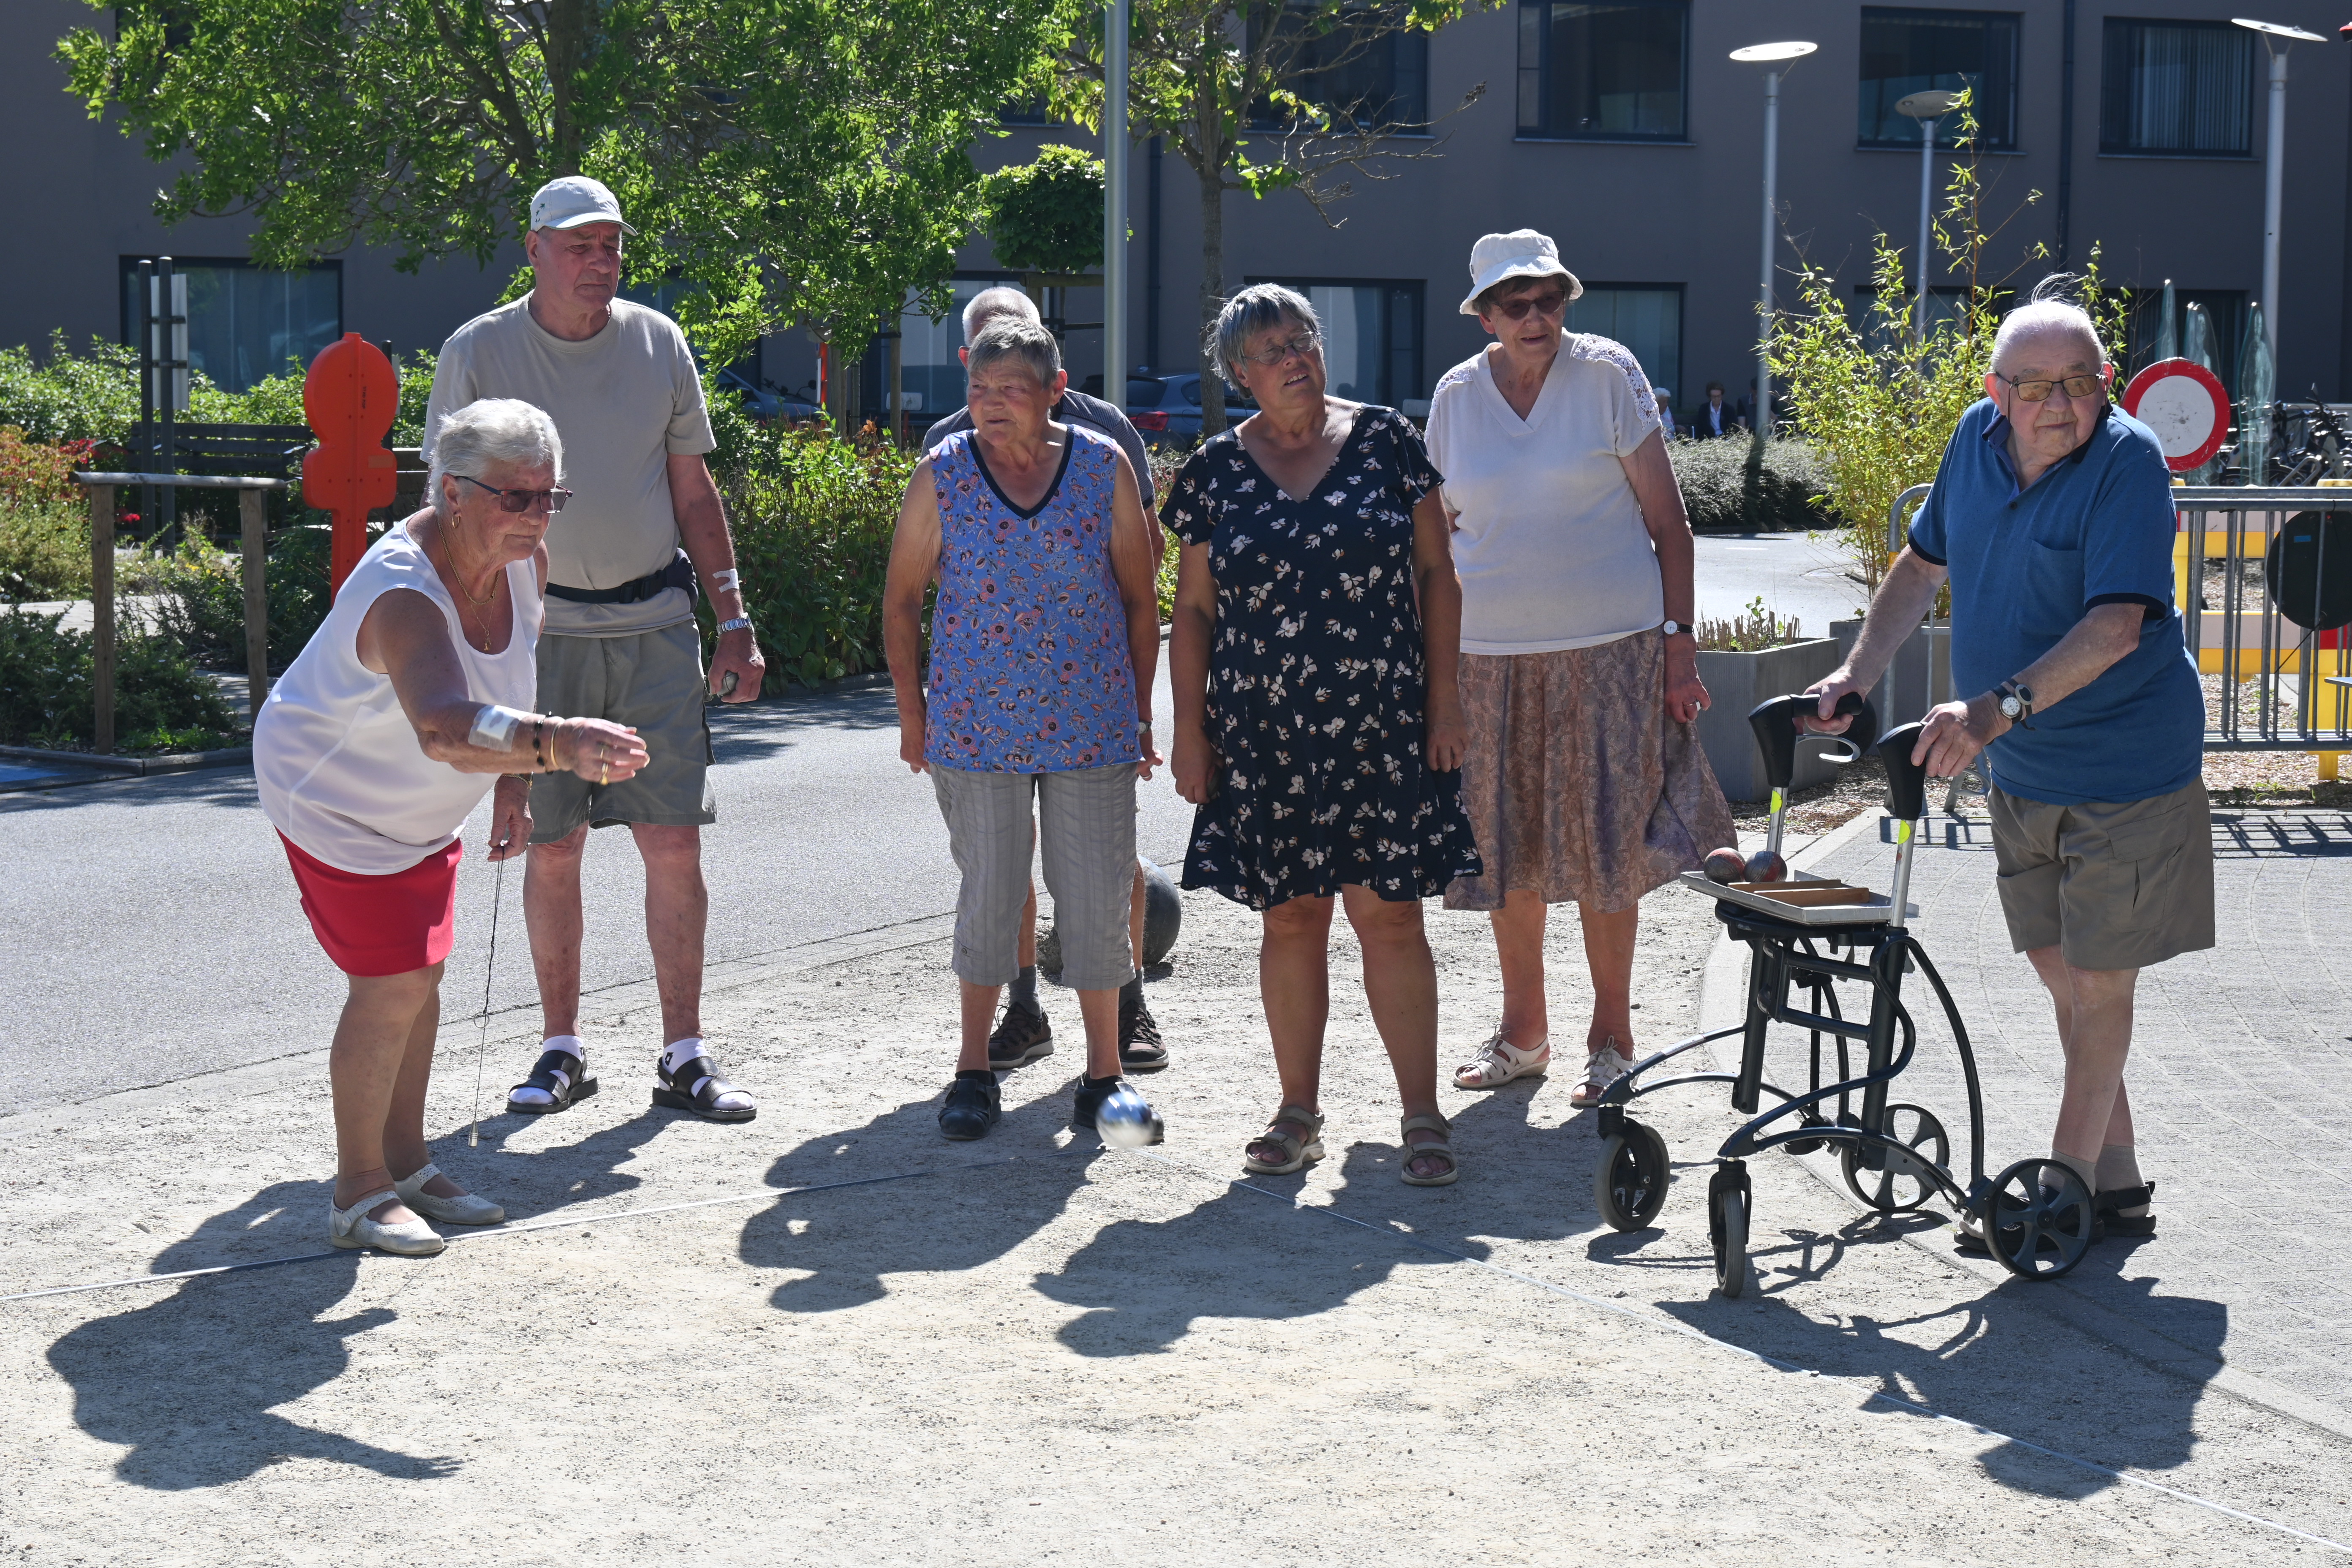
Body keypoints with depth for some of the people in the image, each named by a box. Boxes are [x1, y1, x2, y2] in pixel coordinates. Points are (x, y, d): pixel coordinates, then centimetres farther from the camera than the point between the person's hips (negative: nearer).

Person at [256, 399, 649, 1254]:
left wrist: (512, 789, 3)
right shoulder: (403, 592, -39)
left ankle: (407, 1166, 28)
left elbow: (510, 675, 8)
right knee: (391, 985, -11)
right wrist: (555, 743, -74)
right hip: (333, 797, -8)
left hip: (420, 805, 8)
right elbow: (446, 730, -58)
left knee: (421, 974, 14)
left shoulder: (522, 562, -14)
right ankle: (358, 1192, 4)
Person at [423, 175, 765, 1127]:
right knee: (551, 848, 4)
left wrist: (734, 620, 7)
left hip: (655, 626, 1)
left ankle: (684, 1057, 7)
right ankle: (561, 1049, 18)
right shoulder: (478, 354, -1)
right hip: (538, 627, -1)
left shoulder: (658, 344, 6)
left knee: (675, 843, -2)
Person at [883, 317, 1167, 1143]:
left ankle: (1103, 1074, 15)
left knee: (1098, 897, 3)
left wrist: (1141, 714, 5)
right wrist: (912, 712, 3)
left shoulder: (1104, 468, 0)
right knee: (988, 894, 4)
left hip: (1093, 723, 1)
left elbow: (1139, 598, 6)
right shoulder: (943, 475, -2)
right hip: (975, 725, -1)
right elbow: (902, 600, 6)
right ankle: (974, 1070, 17)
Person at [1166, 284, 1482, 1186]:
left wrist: (1443, 698, -1)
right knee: (1290, 916, 7)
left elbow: (1436, 573, 4)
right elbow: (1194, 609, 8)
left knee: (1390, 913, -3)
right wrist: (1190, 730, 3)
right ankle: (1299, 1114, 18)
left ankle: (1423, 1115, 5)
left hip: (1381, 727, -1)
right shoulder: (1218, 470, 5)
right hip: (1262, 732, 1)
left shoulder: (1386, 441, 3)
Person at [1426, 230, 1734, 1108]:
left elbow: (1667, 521, -1)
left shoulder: (1609, 375, -3)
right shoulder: (1455, 396, 6)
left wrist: (1678, 640, -7)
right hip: (1491, 654, 3)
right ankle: (1523, 1032, 24)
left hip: (1608, 646, -3)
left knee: (1604, 845, -1)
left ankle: (1612, 1038, 13)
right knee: (1508, 845, 8)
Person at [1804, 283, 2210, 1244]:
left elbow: (2116, 627, -29)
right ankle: (2116, 1177, 25)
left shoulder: (2127, 461, -19)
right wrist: (1854, 676, 7)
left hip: (2124, 768, -7)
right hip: (2020, 769, 7)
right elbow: (1925, 563, 15)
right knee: (2057, 969, 13)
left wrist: (1996, 710, -38)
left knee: (2098, 979, 0)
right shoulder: (1977, 440, 0)